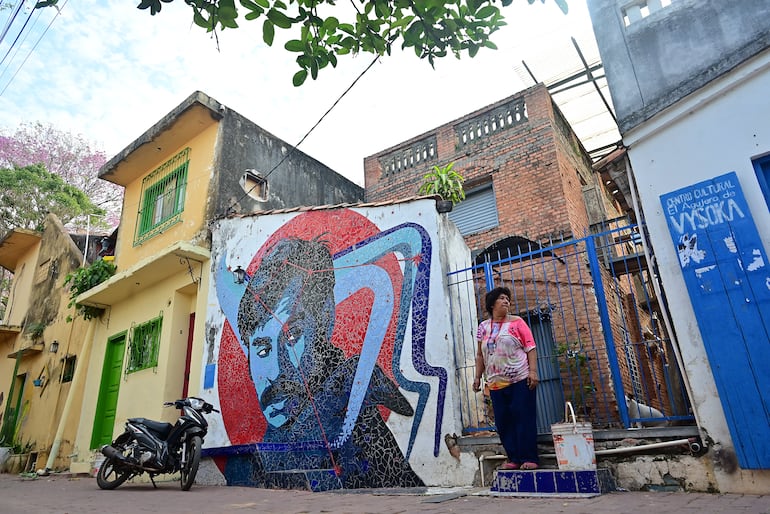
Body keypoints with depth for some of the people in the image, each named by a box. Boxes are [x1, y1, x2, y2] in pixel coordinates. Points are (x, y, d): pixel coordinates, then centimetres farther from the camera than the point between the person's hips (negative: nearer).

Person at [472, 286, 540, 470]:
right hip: (496, 384, 4)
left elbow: (530, 348, -2)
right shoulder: (483, 326, 12)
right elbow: (480, 355, 15)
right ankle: (514, 459, 14)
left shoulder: (517, 322, 3)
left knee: (524, 419, -3)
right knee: (503, 421, 4)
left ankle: (529, 459, 6)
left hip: (521, 380, -3)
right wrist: (478, 377, 10)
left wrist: (533, 371, -12)